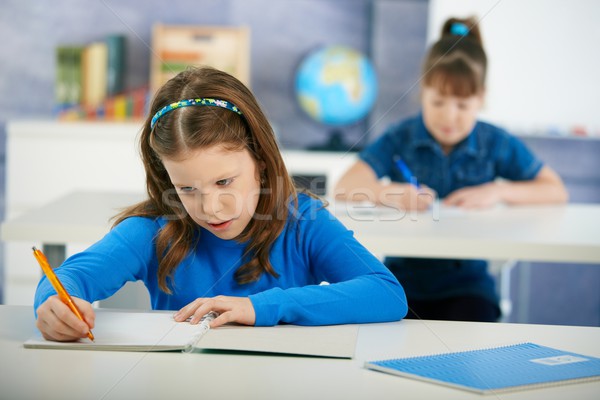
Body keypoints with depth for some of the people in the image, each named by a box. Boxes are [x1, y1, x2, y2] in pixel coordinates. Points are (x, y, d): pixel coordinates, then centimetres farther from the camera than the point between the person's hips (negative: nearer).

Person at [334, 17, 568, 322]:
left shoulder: (496, 144, 4)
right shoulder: (400, 139, -1)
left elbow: (556, 191, 5)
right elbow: (346, 186, -13)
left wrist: (498, 191, -12)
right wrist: (391, 193, -33)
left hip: (466, 280, 1)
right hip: (404, 277, -1)